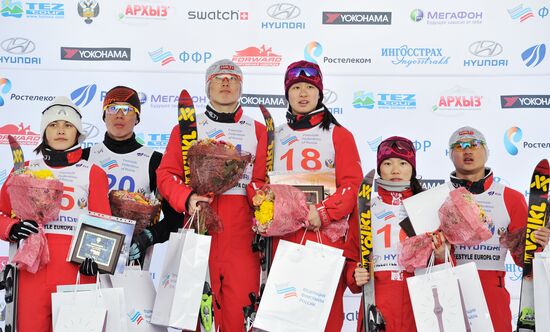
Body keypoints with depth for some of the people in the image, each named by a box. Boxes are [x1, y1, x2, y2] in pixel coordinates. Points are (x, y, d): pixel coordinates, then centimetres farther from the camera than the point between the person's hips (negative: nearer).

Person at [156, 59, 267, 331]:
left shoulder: (258, 131, 15)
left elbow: (263, 179, 8)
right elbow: (166, 174, 6)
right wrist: (186, 199, -13)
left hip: (241, 230, 0)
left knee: (241, 309, -3)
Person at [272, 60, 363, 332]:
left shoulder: (338, 135, 5)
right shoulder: (275, 136, 16)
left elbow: (353, 185, -4)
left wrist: (324, 212, -18)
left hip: (326, 235, -3)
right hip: (282, 237, 3)